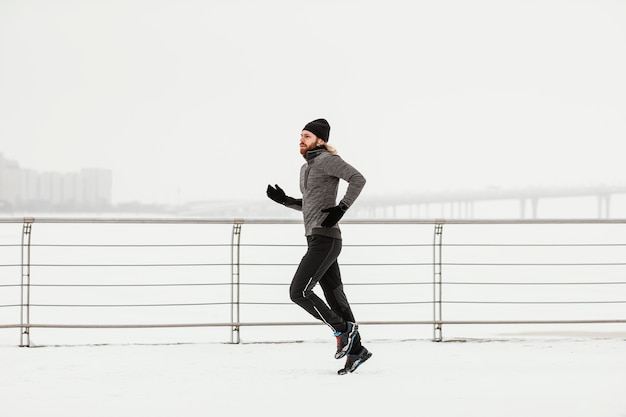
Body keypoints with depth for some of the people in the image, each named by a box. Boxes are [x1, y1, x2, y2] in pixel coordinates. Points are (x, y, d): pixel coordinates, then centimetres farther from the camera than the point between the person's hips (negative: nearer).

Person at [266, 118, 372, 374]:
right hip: (316, 240, 10)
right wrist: (284, 200, 15)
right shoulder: (306, 168, 20)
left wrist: (341, 208, -24)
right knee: (334, 296, 11)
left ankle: (343, 329, -2)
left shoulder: (326, 159, -9)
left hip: (325, 240, -10)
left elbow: (358, 179, -21)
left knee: (298, 292, -13)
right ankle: (356, 350, 16)